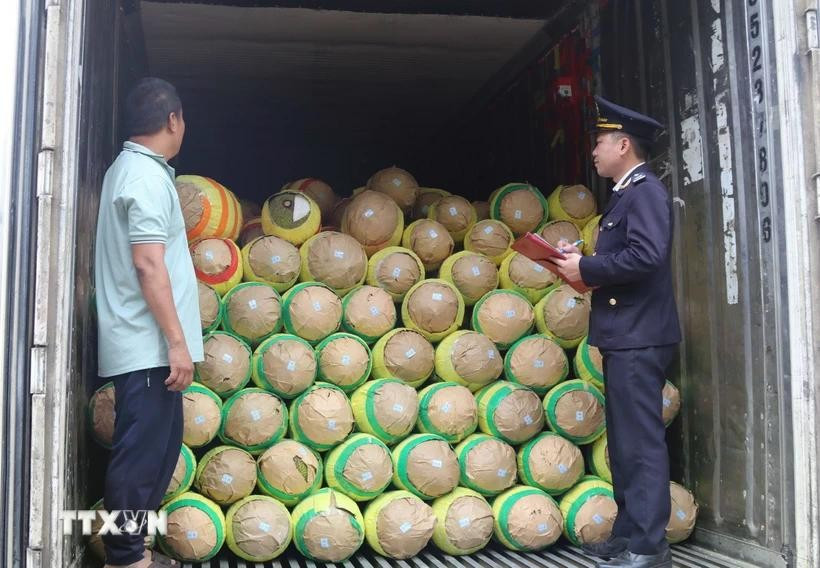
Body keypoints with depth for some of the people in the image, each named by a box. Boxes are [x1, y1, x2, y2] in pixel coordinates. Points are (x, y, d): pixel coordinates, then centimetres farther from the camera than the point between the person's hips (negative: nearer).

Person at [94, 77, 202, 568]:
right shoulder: (147, 177, -14)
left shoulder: (129, 169, 17)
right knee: (142, 453, -3)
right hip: (148, 347, -10)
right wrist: (177, 341, -21)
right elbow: (148, 264, -21)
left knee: (159, 446, 16)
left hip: (145, 346, 10)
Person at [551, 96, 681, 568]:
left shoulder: (646, 190, -11)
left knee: (641, 441, -6)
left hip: (638, 338, -11)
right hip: (625, 336, 11)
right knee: (625, 441, 14)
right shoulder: (628, 193, 20)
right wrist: (583, 263, 7)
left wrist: (586, 269, -16)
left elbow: (646, 256, -23)